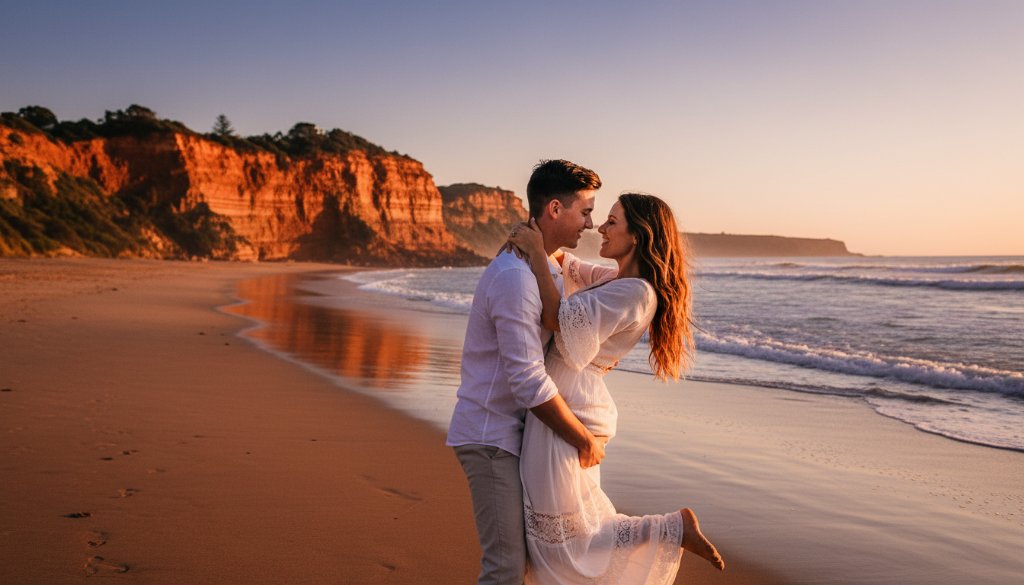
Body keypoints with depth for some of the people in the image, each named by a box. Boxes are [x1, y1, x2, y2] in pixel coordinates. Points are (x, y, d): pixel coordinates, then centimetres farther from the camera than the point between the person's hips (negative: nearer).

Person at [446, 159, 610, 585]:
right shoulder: (515, 278, -23)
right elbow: (529, 382, -26)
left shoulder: (545, 266, 10)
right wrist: (586, 441, -17)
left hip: (510, 430, 10)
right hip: (491, 436, -10)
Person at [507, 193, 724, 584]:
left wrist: (537, 252, -14)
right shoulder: (614, 279, 11)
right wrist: (534, 241, 6)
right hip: (574, 406, 10)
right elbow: (568, 265, 26)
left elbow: (555, 319, -18)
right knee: (584, 521, 18)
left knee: (561, 543, -1)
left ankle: (674, 529, 5)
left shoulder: (633, 292, -17)